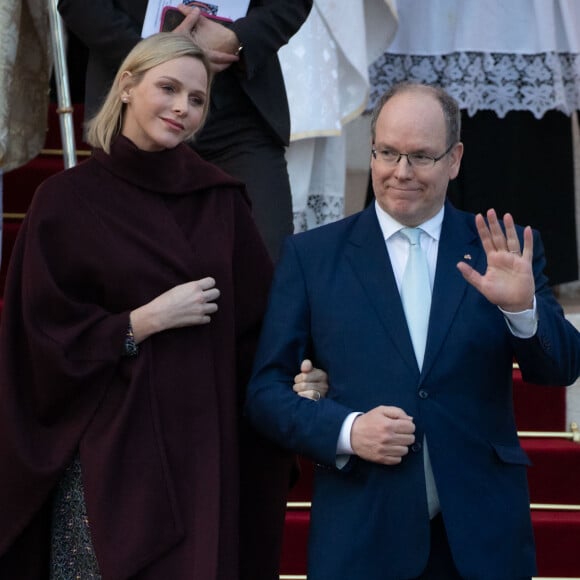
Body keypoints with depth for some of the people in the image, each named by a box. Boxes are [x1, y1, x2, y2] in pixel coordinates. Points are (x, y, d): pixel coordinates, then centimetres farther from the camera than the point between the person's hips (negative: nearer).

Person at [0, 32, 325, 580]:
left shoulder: (221, 198, 6)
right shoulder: (67, 200, -4)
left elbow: (256, 316, 6)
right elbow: (44, 334, -7)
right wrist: (145, 321, -14)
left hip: (204, 436, 3)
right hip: (110, 440, -3)